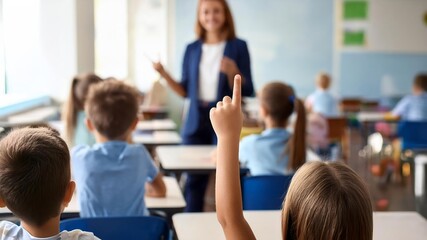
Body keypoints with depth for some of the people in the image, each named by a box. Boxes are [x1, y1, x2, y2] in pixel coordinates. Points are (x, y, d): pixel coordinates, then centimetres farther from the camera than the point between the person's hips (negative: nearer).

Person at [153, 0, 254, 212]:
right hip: (196, 122, 3)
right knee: (194, 179, 6)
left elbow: (247, 91, -3)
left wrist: (233, 73, -20)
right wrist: (164, 75, -1)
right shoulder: (192, 49, 10)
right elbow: (185, 91, 12)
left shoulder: (238, 47, 0)